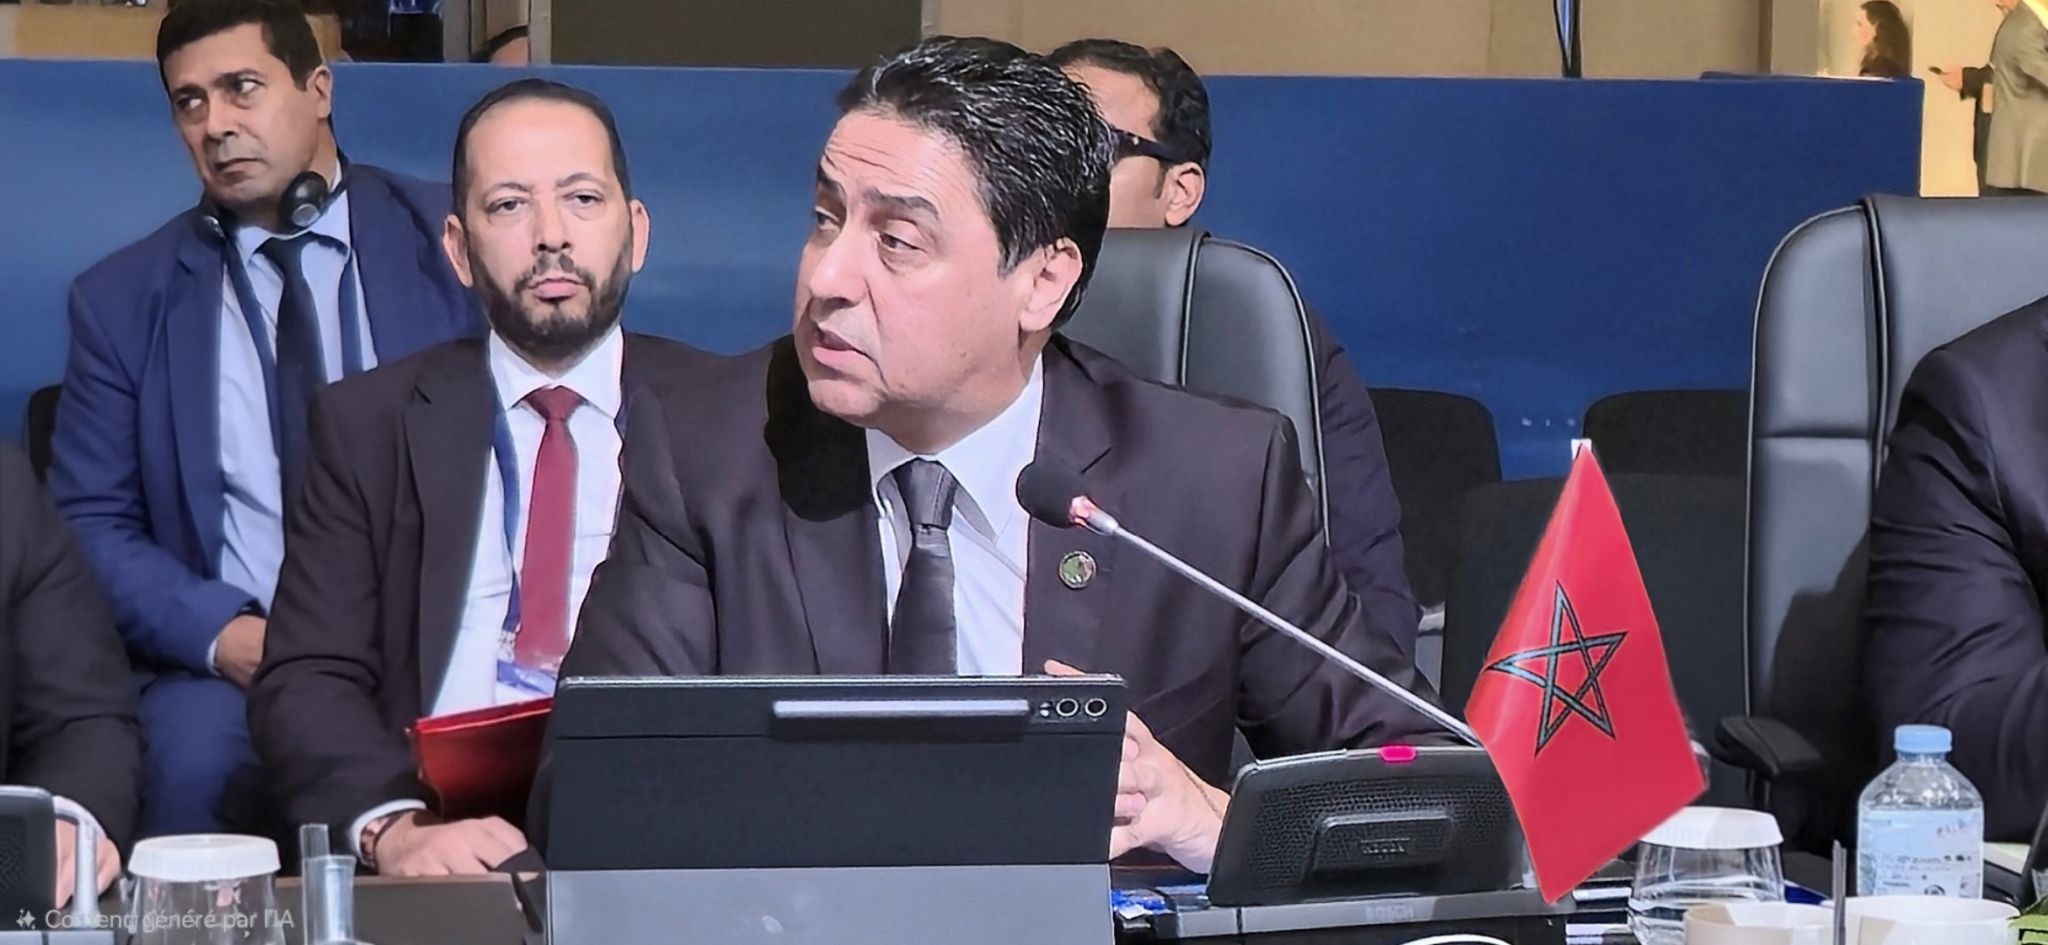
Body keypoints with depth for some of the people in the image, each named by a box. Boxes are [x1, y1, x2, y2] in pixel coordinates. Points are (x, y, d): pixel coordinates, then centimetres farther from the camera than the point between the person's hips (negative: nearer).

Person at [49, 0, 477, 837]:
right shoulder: (122, 299, 10)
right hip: (224, 664, 1)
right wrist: (224, 634, -11)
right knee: (193, 762, -33)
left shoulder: (451, 244, 7)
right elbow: (90, 522, 8)